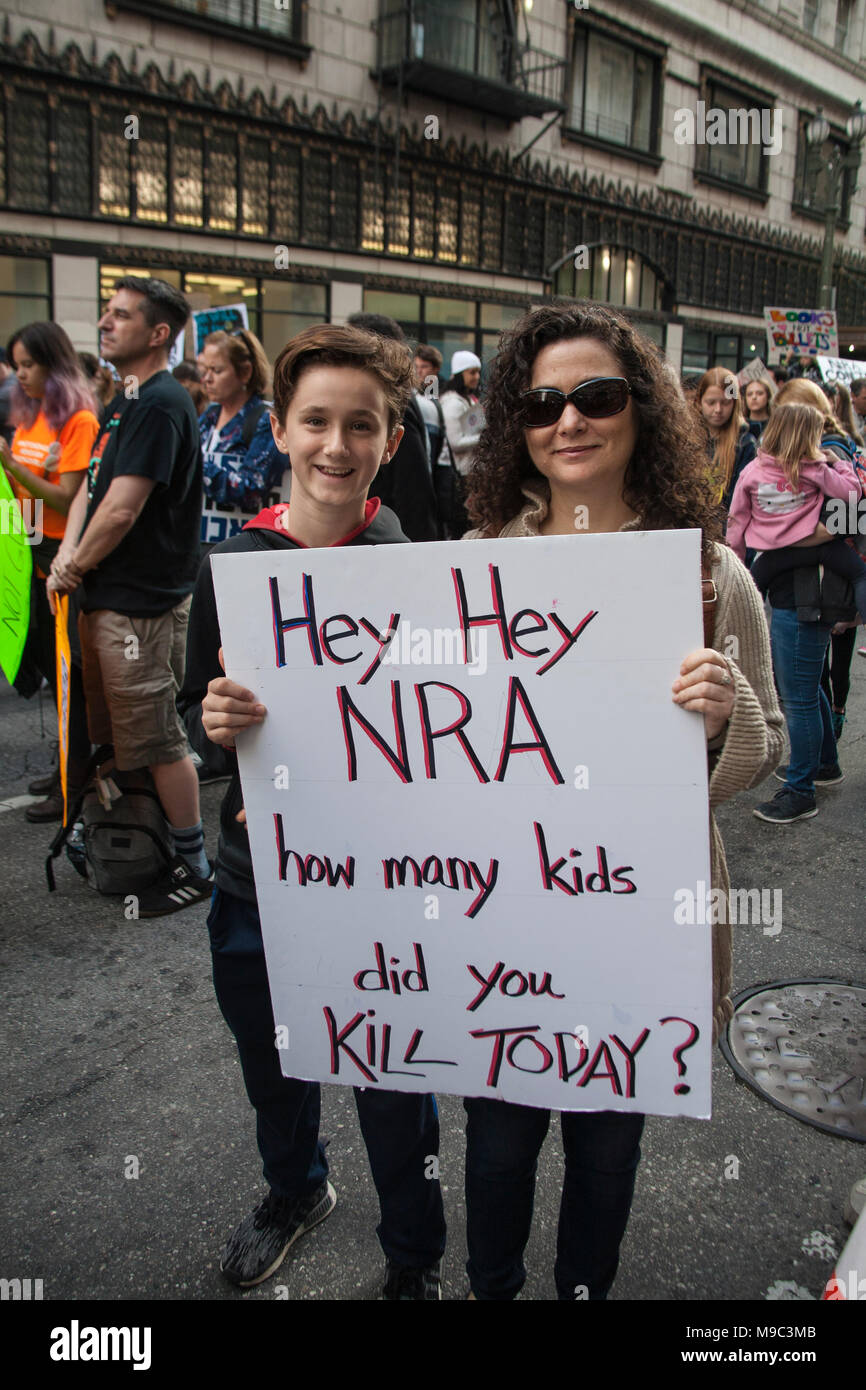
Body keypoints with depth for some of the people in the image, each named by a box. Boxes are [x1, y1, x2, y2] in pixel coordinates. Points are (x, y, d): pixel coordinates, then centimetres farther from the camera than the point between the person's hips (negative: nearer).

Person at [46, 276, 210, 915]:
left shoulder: (159, 405, -16)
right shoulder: (125, 402, 17)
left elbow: (122, 510, -20)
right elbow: (91, 486, 17)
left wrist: (75, 566, -6)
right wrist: (69, 551, 0)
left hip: (141, 601, -10)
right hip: (110, 596, 10)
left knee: (157, 739, -3)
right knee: (118, 733, 18)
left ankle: (193, 867, 9)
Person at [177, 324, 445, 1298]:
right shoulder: (231, 564, -7)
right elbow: (194, 708, 2)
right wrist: (214, 722, -19)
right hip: (258, 868, 3)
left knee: (392, 1080, 13)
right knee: (269, 1056, 25)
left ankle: (415, 1256, 43)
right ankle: (295, 1188, 58)